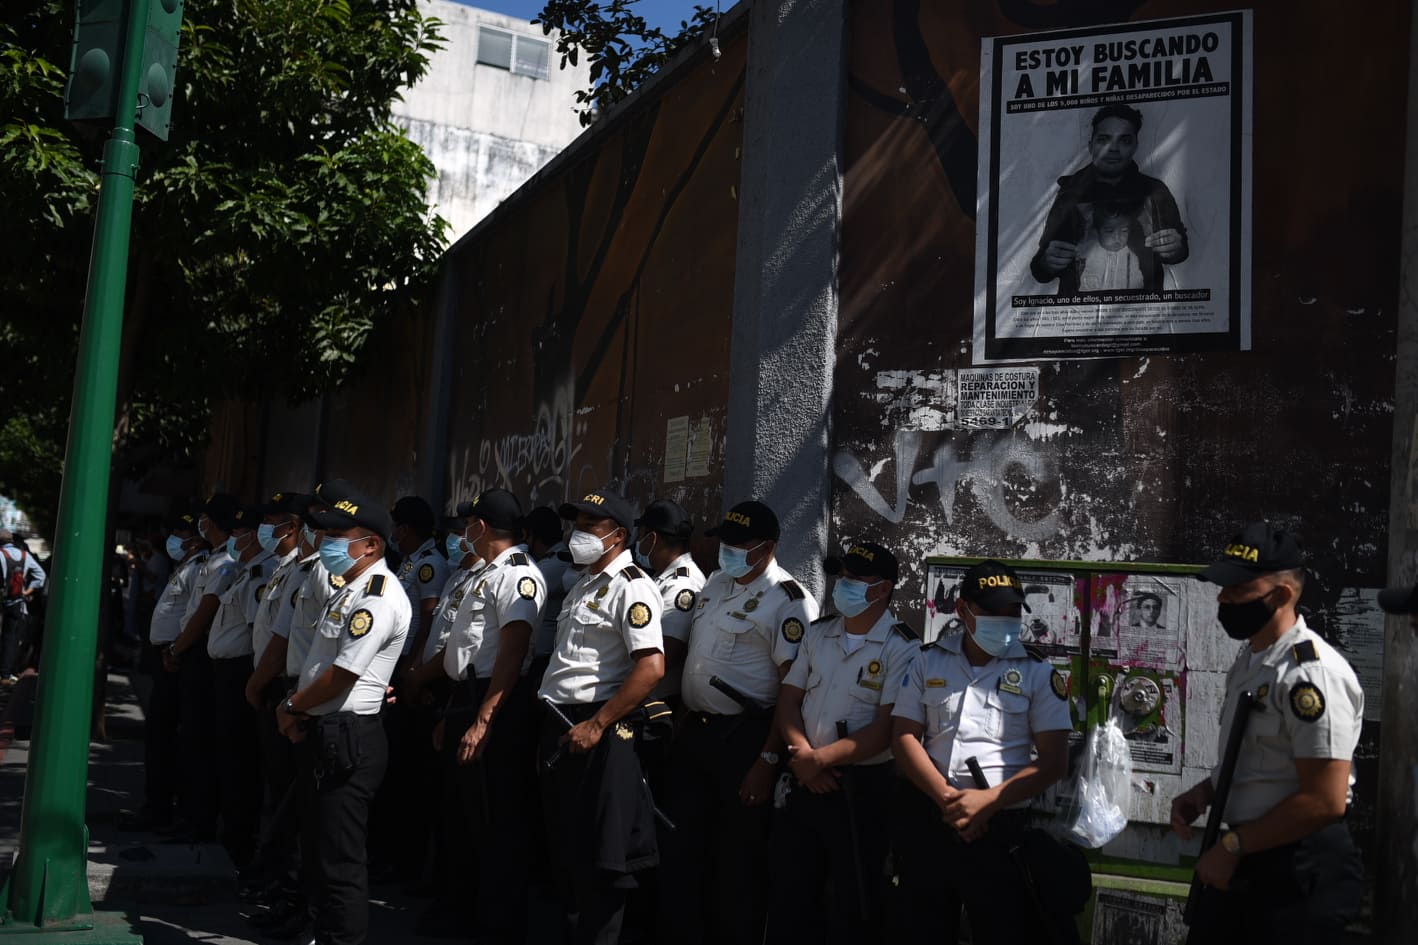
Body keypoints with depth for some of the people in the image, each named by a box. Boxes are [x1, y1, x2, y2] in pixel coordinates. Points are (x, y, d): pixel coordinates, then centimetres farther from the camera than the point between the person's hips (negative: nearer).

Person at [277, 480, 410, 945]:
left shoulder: (379, 598, -18)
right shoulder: (348, 590, 15)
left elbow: (342, 674, -21)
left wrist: (291, 706, -7)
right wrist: (300, 707, 6)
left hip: (349, 737, -11)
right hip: (327, 732, 11)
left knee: (339, 858, -4)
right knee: (319, 845, 20)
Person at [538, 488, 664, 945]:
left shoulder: (631, 587, -12)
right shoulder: (582, 586, 17)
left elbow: (652, 667, -22)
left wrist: (596, 725, -22)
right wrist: (551, 723, 13)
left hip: (598, 731, -9)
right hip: (559, 726, 9)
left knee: (598, 856, 1)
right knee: (564, 844, 17)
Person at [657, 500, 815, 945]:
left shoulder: (788, 601, -14)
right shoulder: (715, 582, 11)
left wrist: (768, 759, -20)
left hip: (745, 737, -7)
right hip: (692, 731, 8)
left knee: (738, 856, 6)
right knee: (679, 845, 13)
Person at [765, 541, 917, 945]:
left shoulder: (902, 647, -12)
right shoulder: (818, 633, 7)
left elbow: (887, 729, -17)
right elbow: (789, 699, 7)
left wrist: (821, 758, -18)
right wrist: (802, 755, -9)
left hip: (862, 787, -5)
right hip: (805, 780, 6)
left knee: (853, 908, 7)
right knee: (789, 896, 16)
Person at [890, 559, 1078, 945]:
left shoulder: (1037, 673, -1)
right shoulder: (928, 661, 5)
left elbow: (1054, 761, -5)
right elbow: (905, 735, 0)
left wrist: (988, 801, -16)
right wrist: (945, 797, -14)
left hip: (1002, 826, -2)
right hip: (927, 819, 2)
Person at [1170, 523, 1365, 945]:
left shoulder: (1312, 673, -21)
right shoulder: (1247, 661, 9)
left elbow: (1325, 801, -24)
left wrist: (1231, 847, -18)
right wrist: (1206, 791, 5)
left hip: (1302, 871, -9)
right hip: (1245, 862, 9)